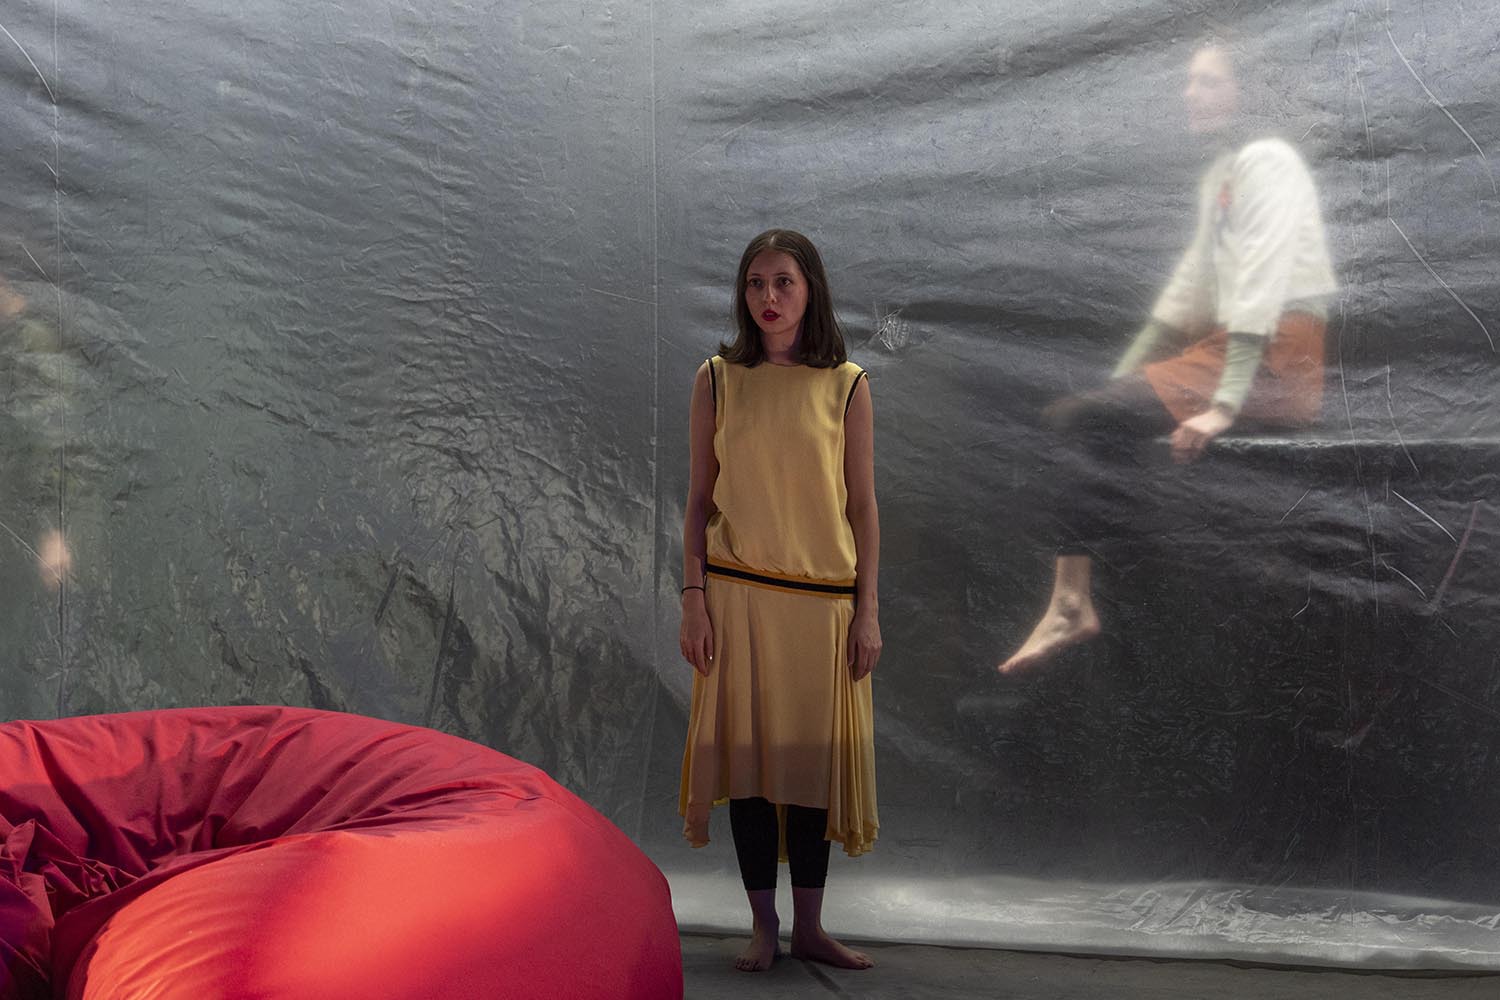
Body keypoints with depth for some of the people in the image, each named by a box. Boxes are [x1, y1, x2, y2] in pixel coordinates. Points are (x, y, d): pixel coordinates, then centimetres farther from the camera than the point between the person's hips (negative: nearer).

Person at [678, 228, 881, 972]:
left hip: (823, 598, 0)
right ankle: (763, 926, 13)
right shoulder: (717, 379, 4)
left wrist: (867, 610, -1)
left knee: (813, 756, 4)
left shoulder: (846, 385, 2)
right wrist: (694, 597, -3)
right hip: (739, 595, 0)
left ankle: (809, 927, 16)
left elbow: (863, 505, 3)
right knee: (749, 750, 1)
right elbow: (699, 498, 5)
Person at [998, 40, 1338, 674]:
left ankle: (1072, 605, -15)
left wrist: (1224, 405, -27)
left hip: (1279, 362, -9)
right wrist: (1117, 381, 17)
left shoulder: (1267, 161, -9)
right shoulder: (1218, 175, 19)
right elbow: (1189, 287, 21)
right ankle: (1072, 602, -10)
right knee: (1073, 416, -2)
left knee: (1096, 420, -19)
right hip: (1223, 344, 9)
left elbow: (1263, 287, -20)